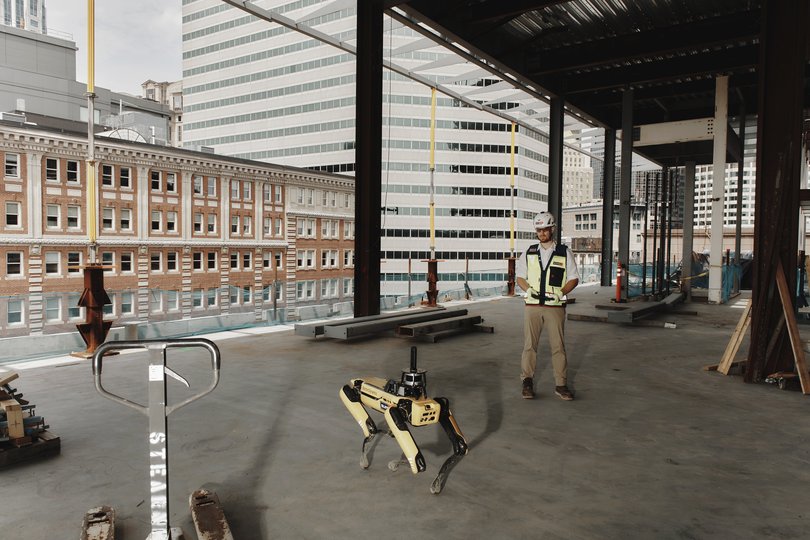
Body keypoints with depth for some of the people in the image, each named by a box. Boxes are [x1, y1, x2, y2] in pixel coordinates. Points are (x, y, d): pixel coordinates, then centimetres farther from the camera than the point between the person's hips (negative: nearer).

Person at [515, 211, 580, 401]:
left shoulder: (564, 252, 4)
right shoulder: (529, 253, 9)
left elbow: (574, 278, 7)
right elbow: (520, 277, 14)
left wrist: (561, 292, -10)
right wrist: (529, 290, -4)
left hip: (555, 307, -1)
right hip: (532, 305, 1)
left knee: (558, 346, 1)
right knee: (529, 344, 3)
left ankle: (561, 385, 11)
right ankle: (527, 381, 13)